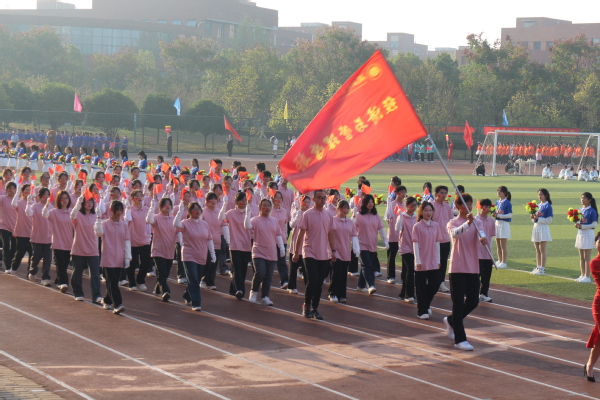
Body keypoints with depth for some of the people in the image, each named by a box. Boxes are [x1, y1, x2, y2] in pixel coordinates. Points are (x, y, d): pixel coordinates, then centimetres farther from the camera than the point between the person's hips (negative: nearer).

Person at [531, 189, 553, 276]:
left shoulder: (548, 206, -9)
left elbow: (549, 220, -14)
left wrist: (538, 218, -20)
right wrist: (533, 217, -3)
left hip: (543, 229, -7)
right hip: (536, 227, 7)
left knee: (542, 249, -6)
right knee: (537, 249, 11)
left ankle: (542, 269, -3)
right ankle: (538, 267, 18)